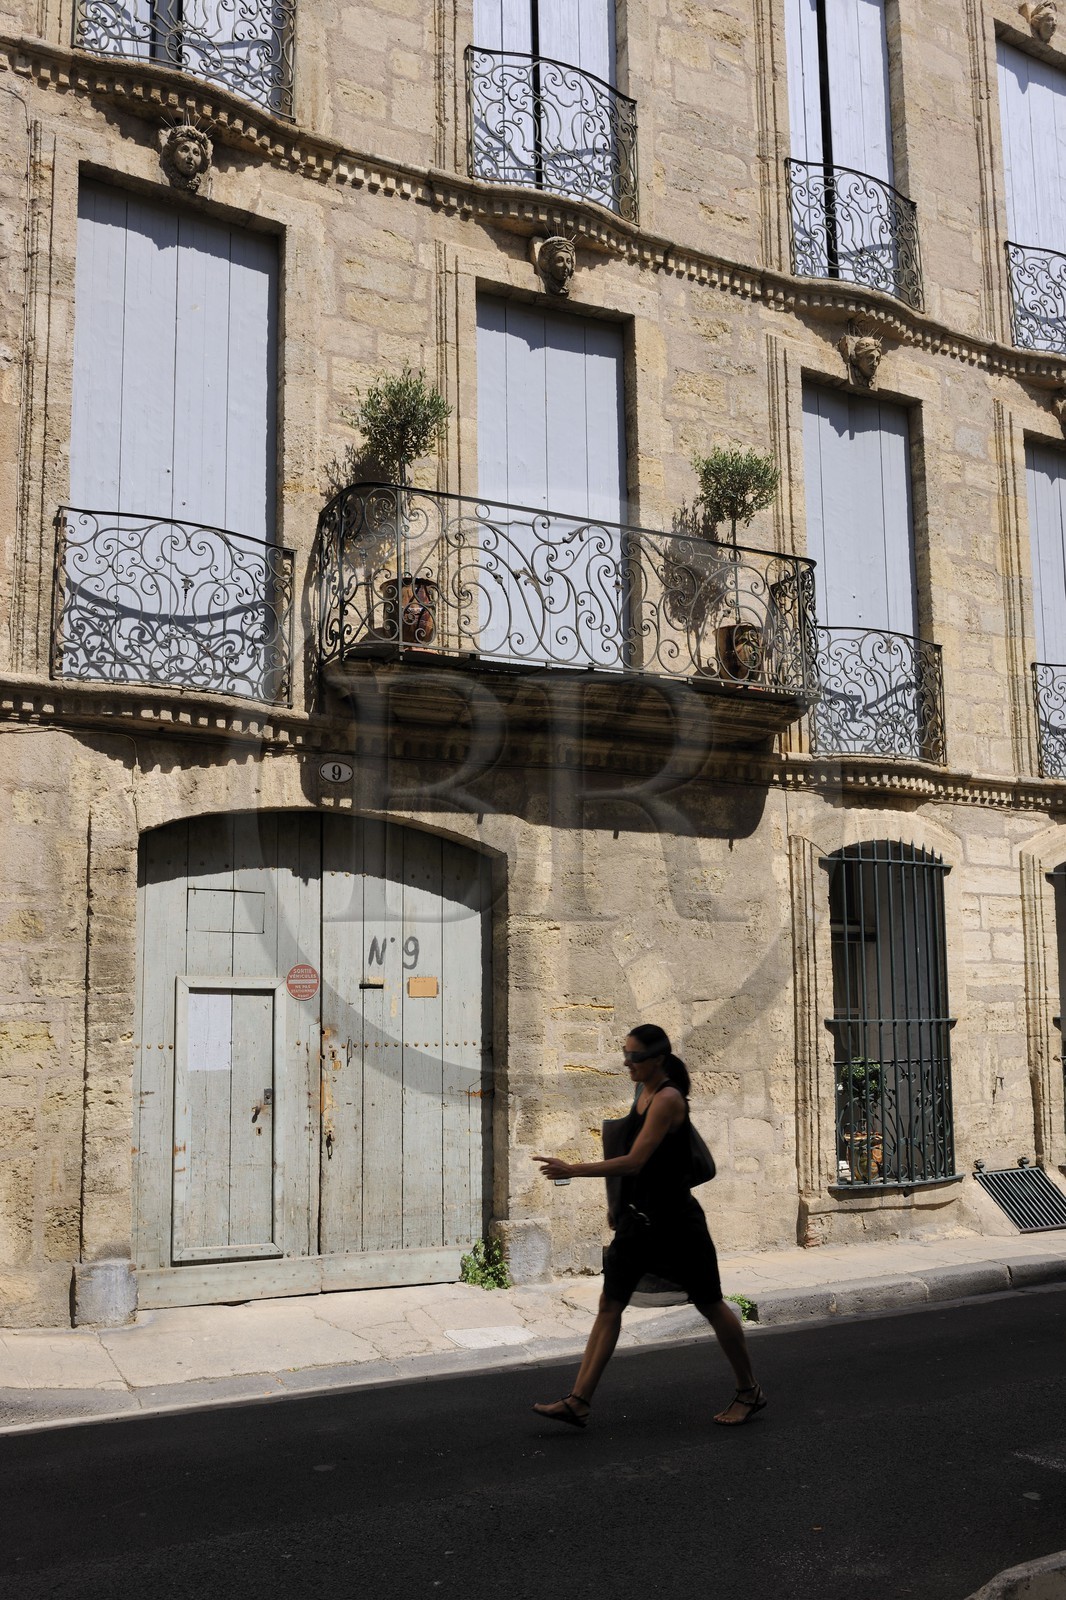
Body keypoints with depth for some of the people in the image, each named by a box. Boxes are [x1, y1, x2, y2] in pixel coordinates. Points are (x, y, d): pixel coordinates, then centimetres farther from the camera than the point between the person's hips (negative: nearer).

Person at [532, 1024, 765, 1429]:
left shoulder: (668, 1099, -19)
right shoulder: (643, 1094, 7)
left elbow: (635, 1162, -26)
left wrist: (573, 1170, -26)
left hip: (674, 1219, -8)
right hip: (638, 1216, 9)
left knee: (710, 1305, 7)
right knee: (609, 1304, 3)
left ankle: (749, 1392, 25)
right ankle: (578, 1401, 4)